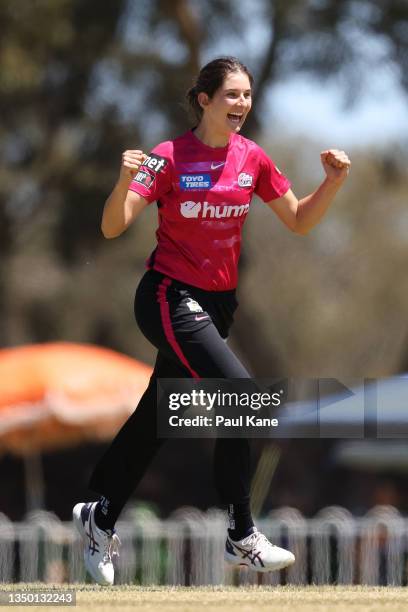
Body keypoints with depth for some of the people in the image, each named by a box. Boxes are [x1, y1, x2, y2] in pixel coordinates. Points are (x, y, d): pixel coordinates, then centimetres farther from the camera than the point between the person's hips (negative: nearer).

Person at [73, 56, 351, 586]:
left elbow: (299, 221, 9)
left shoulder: (252, 159, 2)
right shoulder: (169, 158, -12)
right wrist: (125, 183, -36)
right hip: (170, 298, -6)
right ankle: (242, 539, -12)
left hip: (218, 302, 6)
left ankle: (100, 520, 29)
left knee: (158, 419, 12)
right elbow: (112, 228, -17)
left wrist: (332, 184, -8)